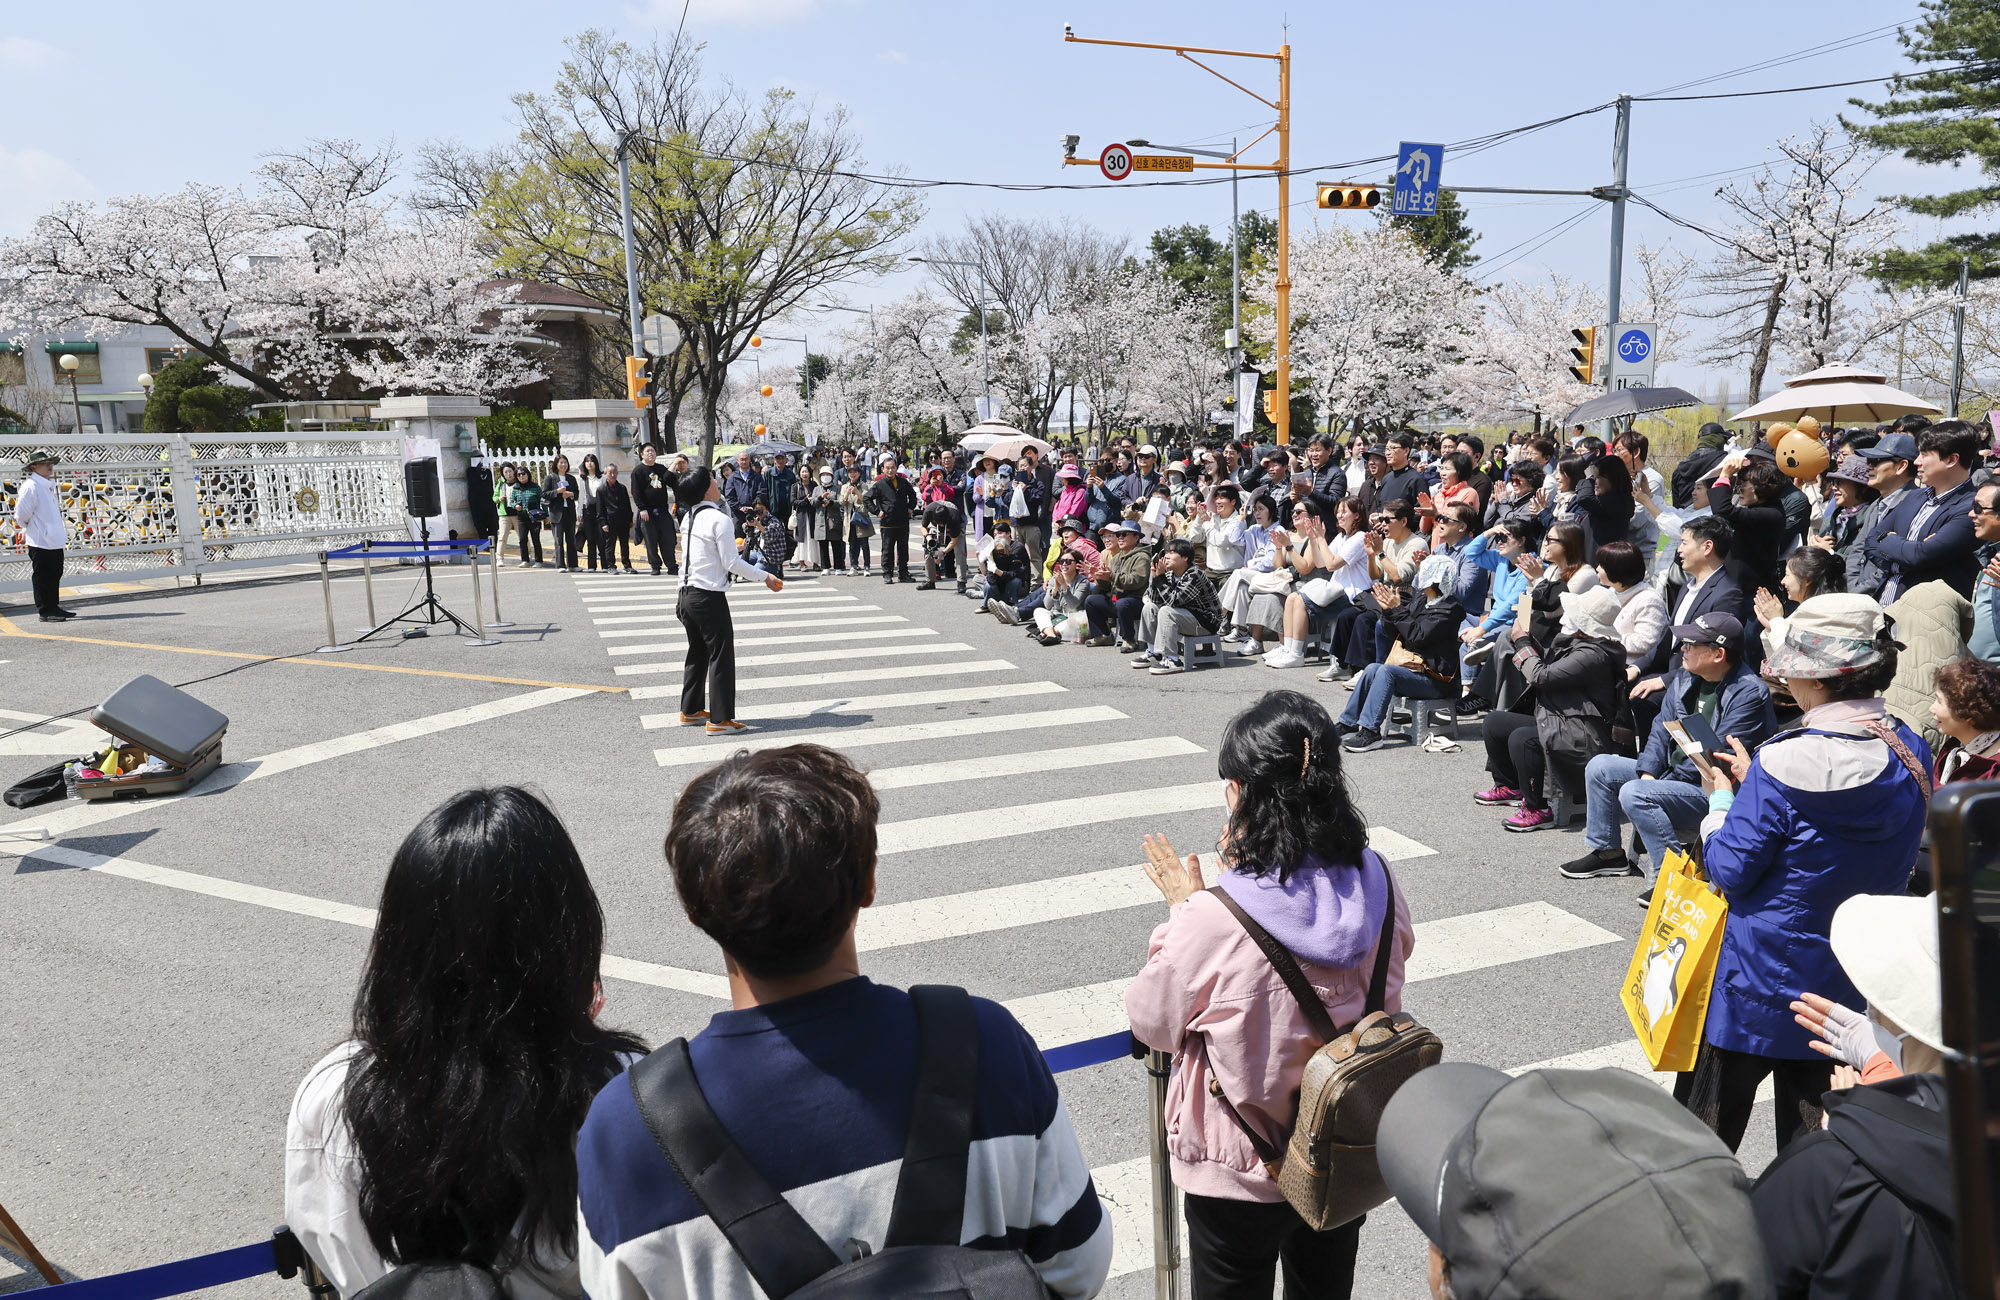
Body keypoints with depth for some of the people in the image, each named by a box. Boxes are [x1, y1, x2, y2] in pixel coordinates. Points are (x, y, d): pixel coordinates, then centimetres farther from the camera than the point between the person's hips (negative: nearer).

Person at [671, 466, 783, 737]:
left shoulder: (688, 518, 8)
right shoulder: (719, 519, -16)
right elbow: (732, 564, -16)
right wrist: (765, 577, -6)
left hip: (687, 594, 8)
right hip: (710, 598, -8)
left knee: (697, 653, 20)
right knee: (721, 656, 0)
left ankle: (691, 710, 30)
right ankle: (720, 719, 3)